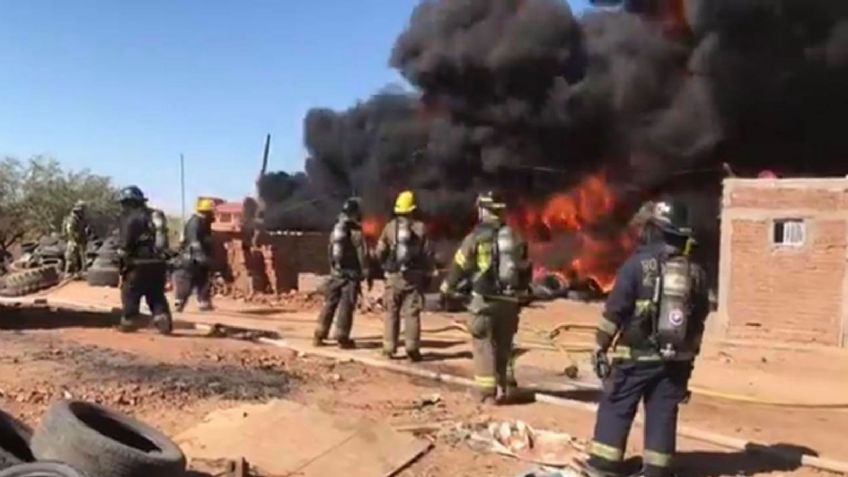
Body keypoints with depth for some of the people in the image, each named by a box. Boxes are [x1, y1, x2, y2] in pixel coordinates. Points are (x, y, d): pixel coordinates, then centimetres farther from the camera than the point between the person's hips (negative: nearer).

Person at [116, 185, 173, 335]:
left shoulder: (131, 218, -9)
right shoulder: (156, 216, 15)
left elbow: (124, 245, -12)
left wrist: (122, 264, -4)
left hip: (140, 264, -7)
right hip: (158, 263, 7)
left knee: (130, 293, 7)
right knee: (157, 294, 12)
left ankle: (129, 321, 11)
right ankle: (162, 319, 0)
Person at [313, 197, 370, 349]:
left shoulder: (335, 229, 10)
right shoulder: (356, 232, -12)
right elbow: (362, 255, -13)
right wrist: (367, 274, -8)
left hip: (335, 273, 7)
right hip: (351, 274, -7)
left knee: (329, 304, 11)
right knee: (346, 307, -2)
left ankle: (319, 336, 13)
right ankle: (343, 338, 0)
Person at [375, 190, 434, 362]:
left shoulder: (389, 227, -2)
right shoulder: (420, 228, -3)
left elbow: (379, 252, 1)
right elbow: (428, 254, -2)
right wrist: (428, 275, 9)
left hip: (393, 276, 1)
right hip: (414, 276, -1)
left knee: (391, 313, 10)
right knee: (412, 313, 2)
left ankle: (389, 348, 11)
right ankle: (412, 349, -1)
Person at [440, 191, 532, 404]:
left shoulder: (476, 236, -9)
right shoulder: (515, 237, 7)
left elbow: (460, 265, -2)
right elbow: (526, 269, 14)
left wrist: (447, 286, 15)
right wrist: (520, 292, 28)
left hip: (485, 299, -5)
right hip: (509, 300, 5)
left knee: (484, 344, 3)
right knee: (504, 345, 18)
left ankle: (488, 391, 2)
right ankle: (507, 387, 23)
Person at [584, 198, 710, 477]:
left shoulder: (638, 264, -11)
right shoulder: (695, 272, 4)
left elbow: (614, 310, -12)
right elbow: (699, 320, 10)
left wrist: (601, 347, -4)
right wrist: (689, 355, 20)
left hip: (636, 355, -4)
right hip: (675, 358, 4)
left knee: (615, 408, 6)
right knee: (662, 414, 10)